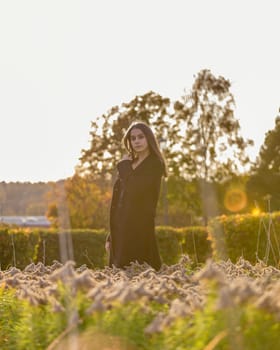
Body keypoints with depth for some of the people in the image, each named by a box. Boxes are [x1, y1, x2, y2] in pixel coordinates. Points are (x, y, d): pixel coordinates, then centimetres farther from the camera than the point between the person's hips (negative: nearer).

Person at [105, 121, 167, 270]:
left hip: (141, 226, -6)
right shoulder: (125, 165, 16)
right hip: (121, 226, 6)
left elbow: (136, 190, -17)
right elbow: (116, 200, 15)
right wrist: (110, 236, 11)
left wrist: (126, 166, -2)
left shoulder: (155, 165, -2)